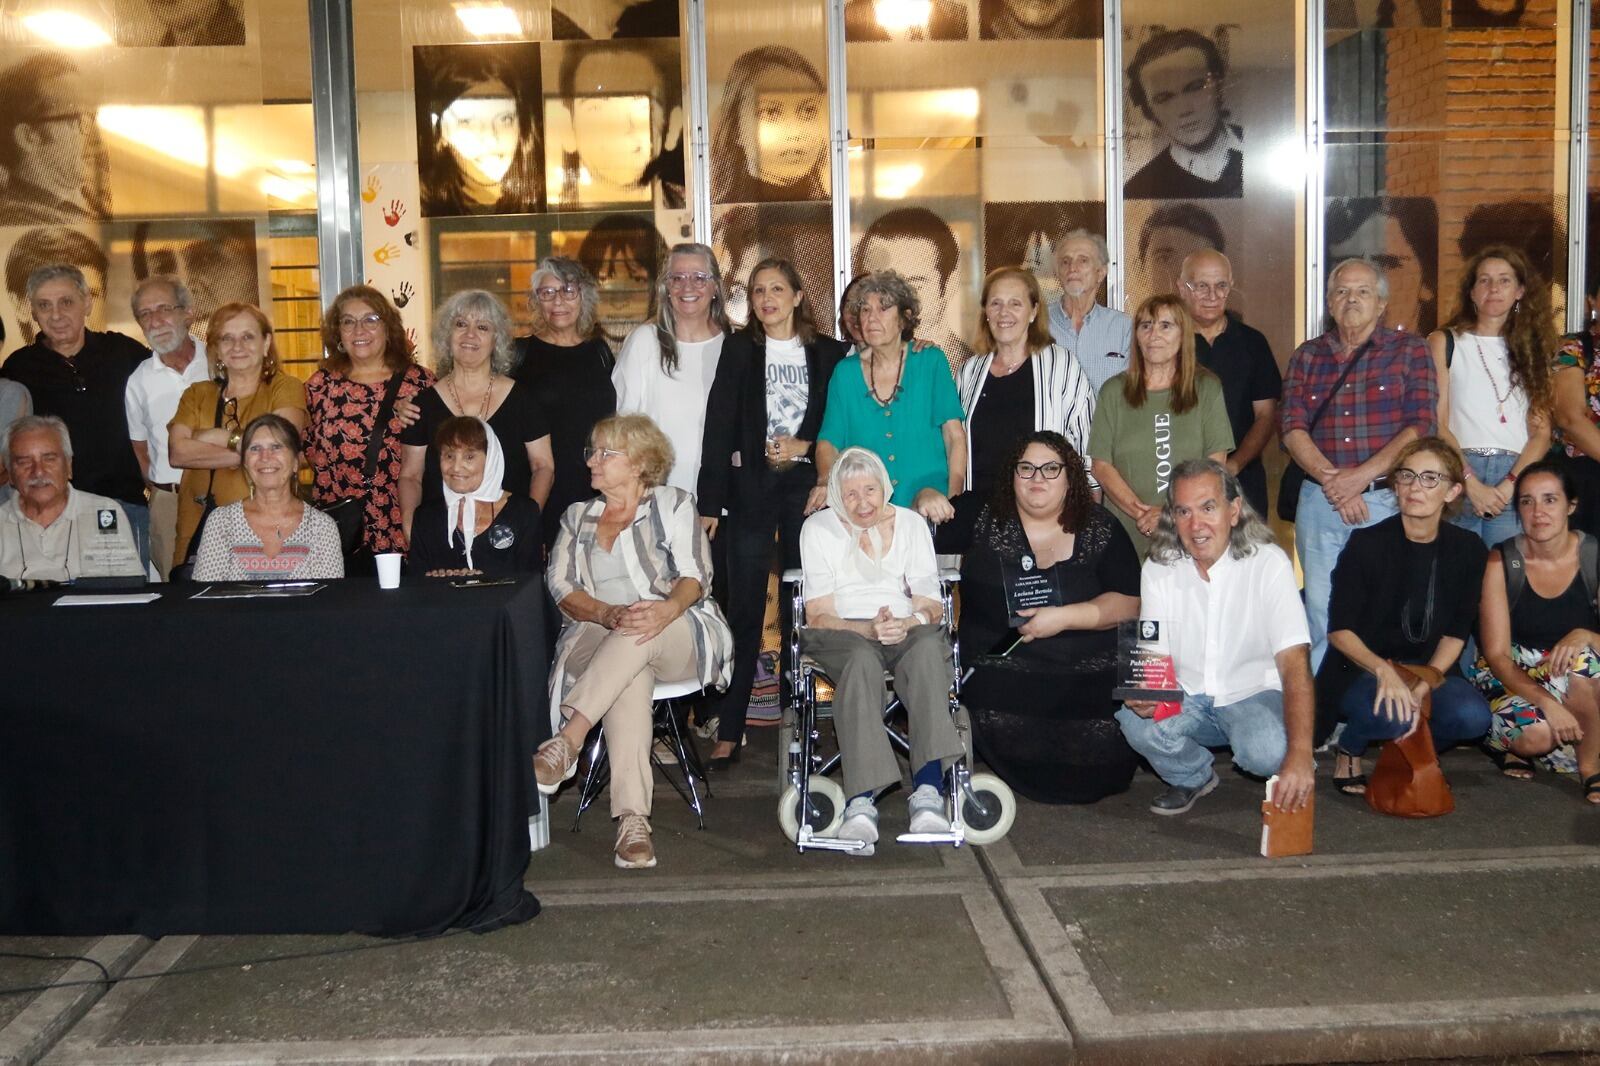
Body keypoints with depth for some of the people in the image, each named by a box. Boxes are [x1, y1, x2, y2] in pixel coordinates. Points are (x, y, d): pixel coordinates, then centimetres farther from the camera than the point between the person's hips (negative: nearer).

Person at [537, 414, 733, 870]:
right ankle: (632, 817, -46)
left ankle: (567, 742, -46)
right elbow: (561, 587, 7)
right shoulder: (576, 517, 22)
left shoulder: (673, 504, 12)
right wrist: (608, 614, -15)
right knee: (630, 677, -35)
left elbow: (695, 577, -2)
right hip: (599, 634, 1)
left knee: (641, 635, -38)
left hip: (678, 635, -1)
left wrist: (667, 609, -27)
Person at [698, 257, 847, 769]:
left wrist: (805, 447, -9)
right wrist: (710, 501, -5)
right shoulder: (739, 349, 6)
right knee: (744, 609, -4)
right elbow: (719, 426, 0)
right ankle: (728, 731, -2)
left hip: (807, 486, 1)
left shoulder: (829, 352, 7)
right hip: (750, 488, -1)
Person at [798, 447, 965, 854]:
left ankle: (928, 788, -48)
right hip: (841, 634, -2)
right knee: (862, 659, -39)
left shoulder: (911, 524, 13)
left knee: (929, 647, -36)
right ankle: (862, 800, -52)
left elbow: (931, 607, 6)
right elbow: (819, 616, -1)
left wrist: (905, 624, -18)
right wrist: (868, 628, -20)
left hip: (906, 631, 2)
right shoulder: (818, 528, 7)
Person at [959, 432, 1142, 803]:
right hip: (1000, 671, 1)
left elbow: (1129, 604, -2)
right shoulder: (985, 522, 9)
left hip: (1090, 672, -1)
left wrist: (1064, 617, -15)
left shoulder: (1101, 529, 6)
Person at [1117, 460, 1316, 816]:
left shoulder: (1268, 563, -16)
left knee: (1268, 752, -35)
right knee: (1135, 720, -28)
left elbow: (1293, 662, -23)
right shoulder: (1158, 569, -5)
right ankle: (1193, 777, 4)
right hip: (1187, 698, 3)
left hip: (1252, 695, -3)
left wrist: (1300, 753, -36)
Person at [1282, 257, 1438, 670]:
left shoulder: (1410, 350, 5)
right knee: (1320, 613, 5)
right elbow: (1291, 427, 1)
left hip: (1386, 500, -2)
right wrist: (1331, 480, -13)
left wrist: (1360, 476, -15)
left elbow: (1421, 427, -6)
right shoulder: (1307, 356, 12)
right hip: (1318, 501, 2)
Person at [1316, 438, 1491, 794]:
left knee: (1472, 717, -27)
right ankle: (1349, 748, 1)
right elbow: (1339, 630, -11)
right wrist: (1382, 670, -29)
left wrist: (1422, 687, -17)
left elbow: (1456, 633, -1)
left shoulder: (1468, 550, -2)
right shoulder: (1366, 544, -11)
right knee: (1391, 716, -34)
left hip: (1430, 670, 3)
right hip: (1361, 669, -3)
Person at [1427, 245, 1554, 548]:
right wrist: (1471, 483, -12)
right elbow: (1436, 424, -1)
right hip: (1457, 476, -2)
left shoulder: (1532, 349, 16)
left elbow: (1541, 432, 8)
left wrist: (1510, 484, -8)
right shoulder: (1444, 342, 8)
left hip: (1518, 482, 2)